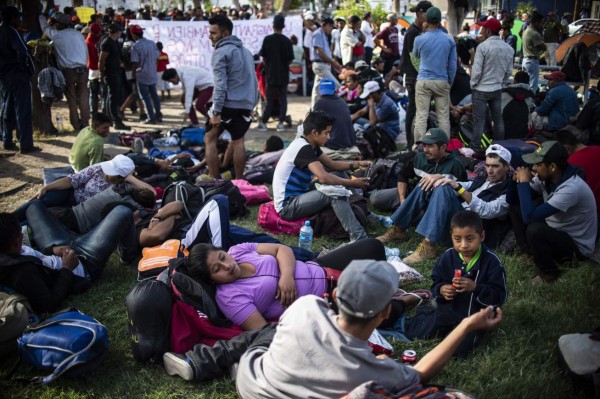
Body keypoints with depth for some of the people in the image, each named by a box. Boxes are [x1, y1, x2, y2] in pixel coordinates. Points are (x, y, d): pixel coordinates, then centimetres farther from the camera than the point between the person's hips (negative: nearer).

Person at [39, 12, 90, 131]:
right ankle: (85, 124, 8)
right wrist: (84, 65, 13)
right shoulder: (78, 34, 11)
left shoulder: (57, 35, -1)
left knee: (72, 100, 4)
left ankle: (76, 126, 6)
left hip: (68, 71, -3)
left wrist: (41, 17, 34)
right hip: (82, 69, 3)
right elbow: (86, 51, 9)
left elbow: (45, 28, 15)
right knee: (83, 98, 7)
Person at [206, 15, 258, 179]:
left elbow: (220, 85, -17)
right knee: (238, 142, 14)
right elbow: (253, 81, 20)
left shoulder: (221, 52, -8)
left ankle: (214, 179, 3)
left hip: (227, 104, -7)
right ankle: (239, 180, 14)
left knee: (210, 140, 6)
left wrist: (216, 112, -18)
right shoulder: (245, 50, 17)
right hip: (245, 105, 7)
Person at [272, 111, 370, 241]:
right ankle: (359, 238, -28)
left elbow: (331, 164, 19)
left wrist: (356, 164, 6)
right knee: (335, 192, -25)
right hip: (287, 205, -11)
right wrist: (351, 183, -24)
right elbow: (323, 177, -33)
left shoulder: (309, 145, 8)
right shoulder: (303, 148, -22)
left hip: (297, 198, 11)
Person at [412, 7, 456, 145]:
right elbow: (453, 65, 4)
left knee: (421, 115, 0)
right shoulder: (449, 40, 0)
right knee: (443, 116, 7)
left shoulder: (419, 39, -4)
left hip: (424, 81, -1)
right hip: (442, 81, 1)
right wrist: (450, 82, 15)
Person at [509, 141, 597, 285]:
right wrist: (518, 180, -20)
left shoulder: (571, 189, -33)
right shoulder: (546, 178, -9)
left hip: (576, 246, -8)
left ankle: (548, 273, -8)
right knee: (516, 209, -1)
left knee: (534, 229, -33)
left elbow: (529, 216, -38)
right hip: (556, 232, 8)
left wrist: (524, 183, -28)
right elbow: (512, 200, 0)